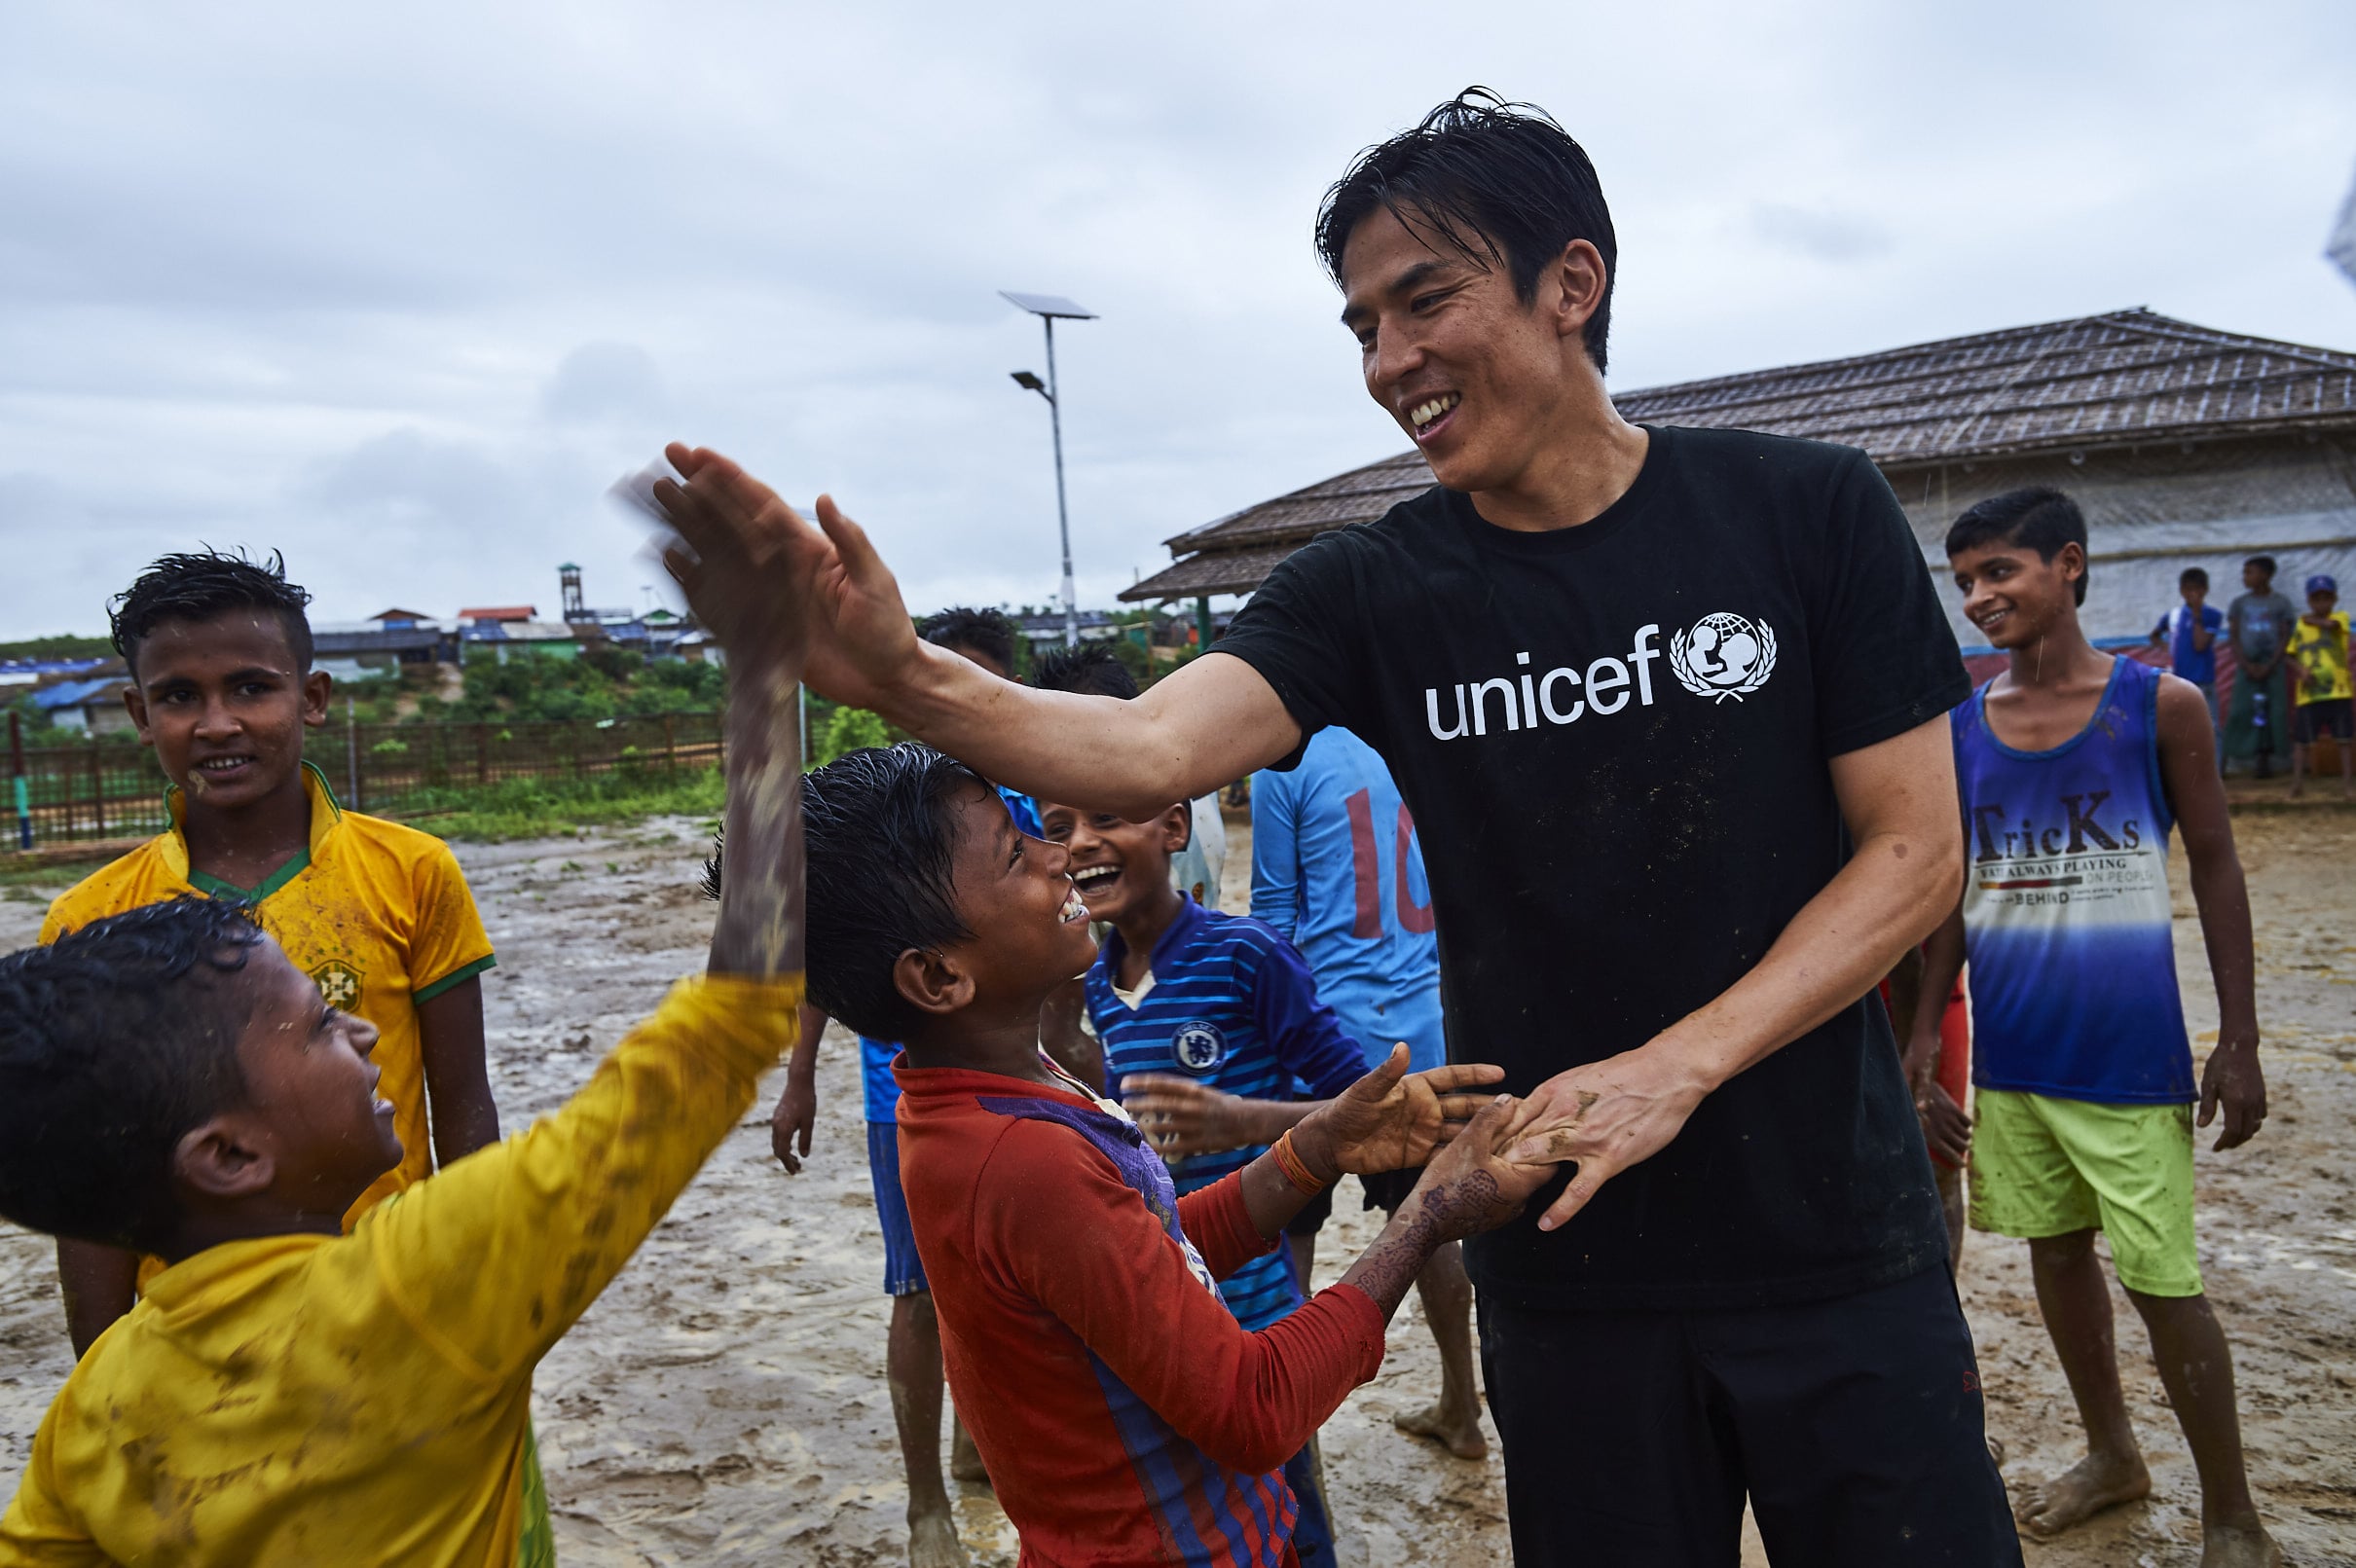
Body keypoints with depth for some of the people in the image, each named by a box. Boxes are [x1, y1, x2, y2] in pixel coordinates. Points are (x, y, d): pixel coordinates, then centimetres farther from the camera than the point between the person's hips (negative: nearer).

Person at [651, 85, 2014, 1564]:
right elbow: (1151, 748, -21)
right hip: (1565, 1266, 1)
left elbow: (1917, 851, -6)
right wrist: (906, 677, -40)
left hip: (1836, 1256, 0)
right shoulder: (1375, 590, -5)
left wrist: (1673, 1068, -17)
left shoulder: (1807, 509, -7)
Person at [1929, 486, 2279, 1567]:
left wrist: (2238, 1042, -5)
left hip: (2130, 1055, -4)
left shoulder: (2159, 706, -7)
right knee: (2056, 1253, 16)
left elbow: (2215, 872, -2)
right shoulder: (1958, 729, 1)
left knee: (2162, 1282, 3)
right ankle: (2111, 1453, 38)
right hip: (2010, 1054, 4)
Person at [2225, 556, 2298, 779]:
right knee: (2241, 710, -6)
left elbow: (2285, 638, 0)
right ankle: (2228, 758, -8)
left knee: (2273, 711, -3)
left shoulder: (2281, 603, 3)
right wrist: (2247, 665, -7)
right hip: (2247, 664, 1)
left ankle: (2265, 760, 1)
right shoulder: (2239, 603, 7)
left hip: (2273, 663, -1)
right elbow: (2233, 637, 4)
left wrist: (2269, 666, -11)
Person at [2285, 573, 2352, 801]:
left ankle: (2347, 782, 9)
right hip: (2309, 693, 2)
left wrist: (2312, 620, -2)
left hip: (2338, 690, -1)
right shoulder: (2300, 624, 9)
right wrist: (2301, 670, -8)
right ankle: (2297, 781, 5)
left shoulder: (2340, 617, 3)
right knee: (2302, 739, 0)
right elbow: (2291, 656, 10)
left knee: (2344, 738, 3)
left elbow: (2330, 624, -21)